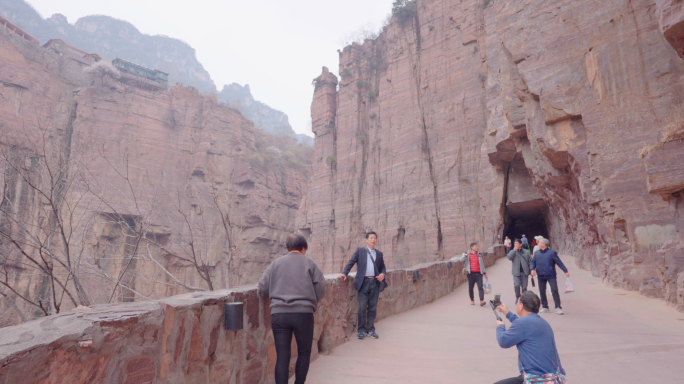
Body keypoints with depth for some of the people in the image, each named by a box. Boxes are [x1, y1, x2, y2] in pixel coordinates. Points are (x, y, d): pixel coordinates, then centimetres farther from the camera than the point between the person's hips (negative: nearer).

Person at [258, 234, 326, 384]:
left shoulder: (276, 263, 11)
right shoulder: (309, 263, 7)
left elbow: (262, 288, 7)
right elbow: (321, 286, 1)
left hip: (278, 314, 2)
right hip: (303, 313, -1)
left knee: (282, 356, 6)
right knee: (304, 352, 16)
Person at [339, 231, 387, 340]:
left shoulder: (379, 254, 14)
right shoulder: (360, 250, 6)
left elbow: (383, 267, 19)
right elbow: (351, 262, 2)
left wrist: (383, 274, -2)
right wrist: (344, 273, -11)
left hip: (375, 283, 3)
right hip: (363, 282, -3)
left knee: (372, 307, 6)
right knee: (362, 307, -3)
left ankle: (371, 329, 16)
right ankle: (361, 330, 8)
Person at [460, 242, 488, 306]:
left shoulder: (479, 254, 15)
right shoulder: (466, 254, 5)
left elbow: (482, 264, 22)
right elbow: (462, 259, -12)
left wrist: (484, 273, 22)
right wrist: (466, 254, -27)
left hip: (478, 273, 2)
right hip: (471, 274, -1)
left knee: (480, 287, -11)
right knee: (470, 288, 6)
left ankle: (481, 301, -17)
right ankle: (472, 300, 21)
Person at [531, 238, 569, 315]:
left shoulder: (552, 252, -5)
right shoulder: (536, 253, 7)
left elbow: (559, 262, -5)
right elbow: (533, 262, 10)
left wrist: (565, 271, -9)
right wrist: (533, 269, -8)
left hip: (551, 275, -4)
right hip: (541, 276, 4)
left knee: (555, 291, -7)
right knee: (542, 291, 8)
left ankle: (558, 307, -1)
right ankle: (545, 307, 20)